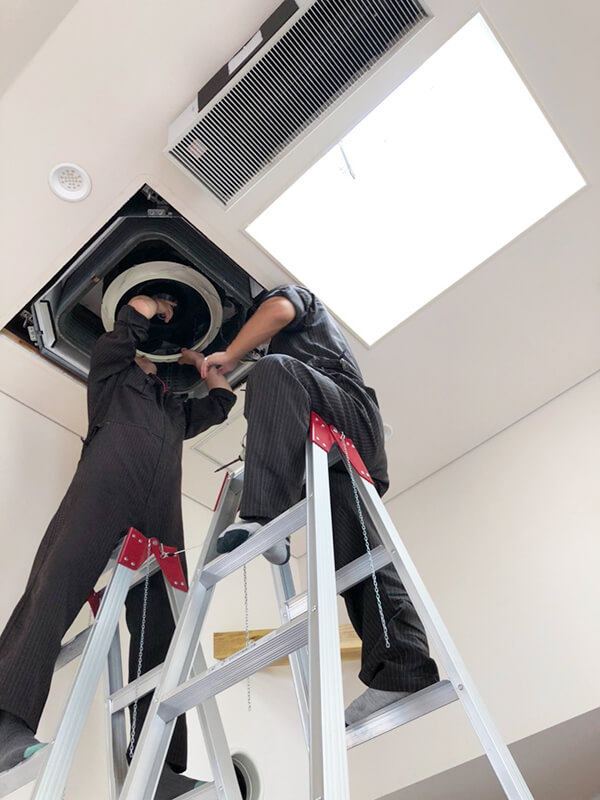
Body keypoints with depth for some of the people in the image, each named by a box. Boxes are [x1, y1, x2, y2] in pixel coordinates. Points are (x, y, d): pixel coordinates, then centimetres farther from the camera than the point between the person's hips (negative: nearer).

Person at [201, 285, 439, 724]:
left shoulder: (293, 294, 23)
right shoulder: (294, 343, 47)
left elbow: (279, 310, -5)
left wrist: (229, 356, -2)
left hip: (350, 413, -9)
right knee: (357, 553, -6)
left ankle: (264, 520, -51)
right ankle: (404, 670, -16)